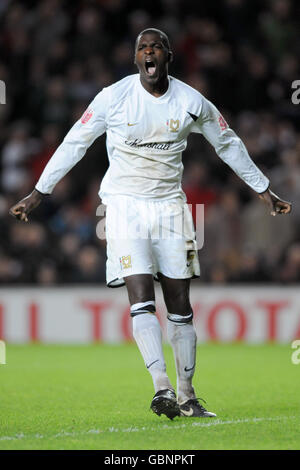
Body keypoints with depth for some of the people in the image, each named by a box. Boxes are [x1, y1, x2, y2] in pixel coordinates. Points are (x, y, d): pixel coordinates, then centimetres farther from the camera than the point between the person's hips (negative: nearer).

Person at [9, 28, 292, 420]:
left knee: (180, 305, 4)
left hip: (169, 205, 2)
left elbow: (229, 145, 14)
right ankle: (162, 388, -22)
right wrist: (39, 193, 4)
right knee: (141, 297, -16)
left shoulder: (192, 102, -1)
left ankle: (186, 397, 12)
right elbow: (75, 143, 2)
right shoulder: (113, 98, -7)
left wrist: (264, 190, 20)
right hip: (125, 206, -2)